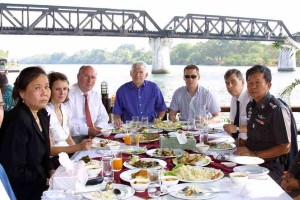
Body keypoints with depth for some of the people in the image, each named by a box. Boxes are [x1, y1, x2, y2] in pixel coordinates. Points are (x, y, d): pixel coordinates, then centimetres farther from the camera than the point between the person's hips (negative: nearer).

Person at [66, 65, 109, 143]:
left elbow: (103, 117, 16)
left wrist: (98, 127, -6)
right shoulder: (69, 95, -10)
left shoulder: (95, 95, 12)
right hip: (74, 139, -7)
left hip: (93, 137, 7)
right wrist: (87, 130, -23)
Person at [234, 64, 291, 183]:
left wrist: (255, 154, -18)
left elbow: (285, 148, -14)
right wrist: (242, 146, 4)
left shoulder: (278, 110, -15)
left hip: (270, 167, -7)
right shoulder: (251, 106, 10)